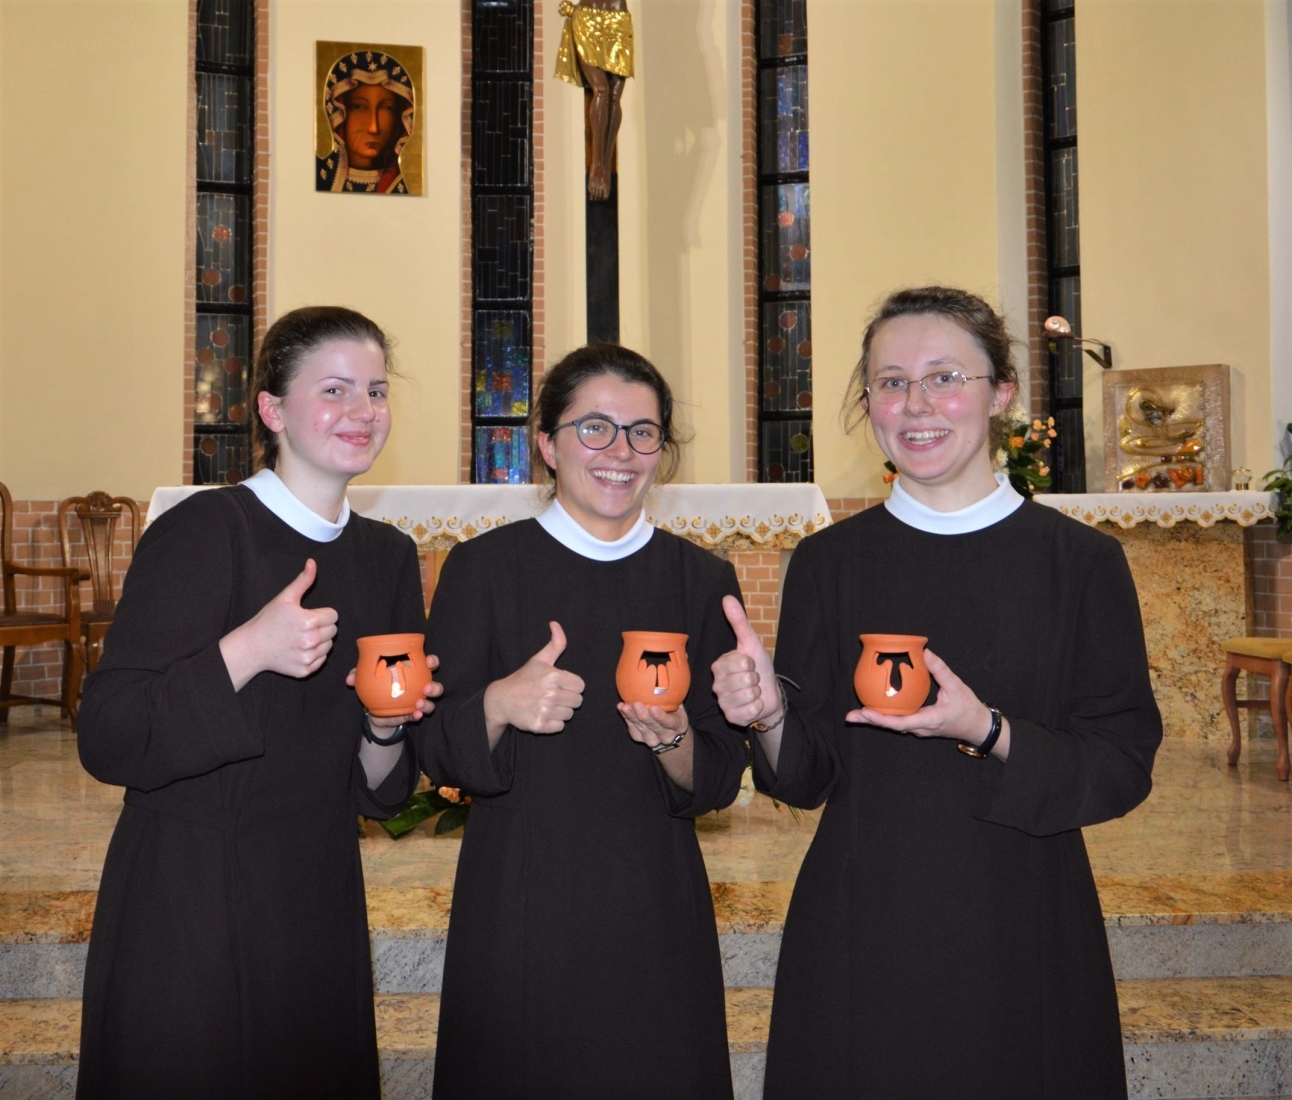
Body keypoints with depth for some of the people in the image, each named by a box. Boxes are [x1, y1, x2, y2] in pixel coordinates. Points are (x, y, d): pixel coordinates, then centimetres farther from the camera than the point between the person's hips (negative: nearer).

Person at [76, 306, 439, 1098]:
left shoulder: (388, 556, 5)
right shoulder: (201, 531, -13)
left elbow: (379, 791, 10)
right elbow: (108, 742, -18)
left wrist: (387, 729, -11)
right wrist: (248, 651, -27)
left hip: (320, 905, 6)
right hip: (187, 906, -5)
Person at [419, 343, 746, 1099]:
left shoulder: (702, 580, 2)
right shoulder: (485, 568, -4)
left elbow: (720, 782, 4)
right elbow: (437, 754, -2)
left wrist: (673, 741, -17)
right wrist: (498, 704, -22)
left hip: (656, 904, 2)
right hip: (519, 908, -1)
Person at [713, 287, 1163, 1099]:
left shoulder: (1082, 561, -4)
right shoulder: (829, 562, -1)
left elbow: (1124, 766, -5)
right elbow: (809, 778, 2)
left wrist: (988, 733, -21)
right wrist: (771, 716, -19)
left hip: (1022, 937, -1)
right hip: (858, 939, 1)